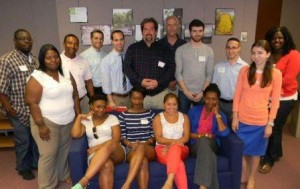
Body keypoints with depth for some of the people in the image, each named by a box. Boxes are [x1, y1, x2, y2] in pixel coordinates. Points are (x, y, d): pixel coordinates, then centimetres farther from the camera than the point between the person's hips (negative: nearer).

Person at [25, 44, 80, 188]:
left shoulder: (66, 74, 4)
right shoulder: (37, 77, -13)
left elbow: (75, 96, 9)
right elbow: (32, 103, -16)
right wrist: (41, 125, -18)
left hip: (68, 121, 6)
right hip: (47, 122, -5)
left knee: (65, 150, 18)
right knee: (48, 155, 2)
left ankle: (64, 174, 40)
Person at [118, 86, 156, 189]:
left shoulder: (150, 113, 13)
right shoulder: (123, 115, 10)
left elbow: (154, 135, 10)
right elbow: (122, 137, 7)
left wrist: (145, 143, -9)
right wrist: (130, 144, -13)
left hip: (148, 149, 1)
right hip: (131, 149, 0)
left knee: (141, 147, -39)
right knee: (143, 161, -37)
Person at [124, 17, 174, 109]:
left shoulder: (163, 49, 9)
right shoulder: (133, 48, 9)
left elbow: (171, 68, 3)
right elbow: (126, 67, 2)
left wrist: (159, 82, -12)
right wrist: (139, 81, -12)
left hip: (161, 93, 1)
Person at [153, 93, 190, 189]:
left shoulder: (184, 117, 12)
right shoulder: (158, 118, 5)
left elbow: (186, 137, 2)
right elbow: (159, 139, -5)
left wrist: (172, 145, -15)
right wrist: (174, 141, -21)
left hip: (180, 150, 1)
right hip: (162, 149, -1)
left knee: (175, 147, -40)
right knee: (179, 164, -37)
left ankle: (169, 181, -52)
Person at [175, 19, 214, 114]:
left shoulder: (209, 50, 3)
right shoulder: (180, 50, -1)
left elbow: (209, 74, 1)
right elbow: (178, 73, -3)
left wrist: (203, 92, -8)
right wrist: (186, 91, -10)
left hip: (202, 93, 1)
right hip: (184, 92, -1)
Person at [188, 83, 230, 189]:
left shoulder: (220, 115, 12)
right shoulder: (194, 110, 10)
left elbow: (224, 133, -9)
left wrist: (217, 114, -5)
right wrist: (202, 136, -10)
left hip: (211, 145, 1)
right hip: (195, 145, 0)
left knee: (204, 141, -36)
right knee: (203, 141, -37)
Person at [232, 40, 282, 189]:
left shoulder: (275, 74, -7)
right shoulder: (244, 70, -4)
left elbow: (275, 101, -4)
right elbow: (237, 95, -2)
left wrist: (270, 123, -5)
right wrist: (235, 117, -4)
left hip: (261, 121, -1)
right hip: (242, 119, 1)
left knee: (256, 152, 15)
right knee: (241, 150, 13)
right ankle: (243, 177, 37)